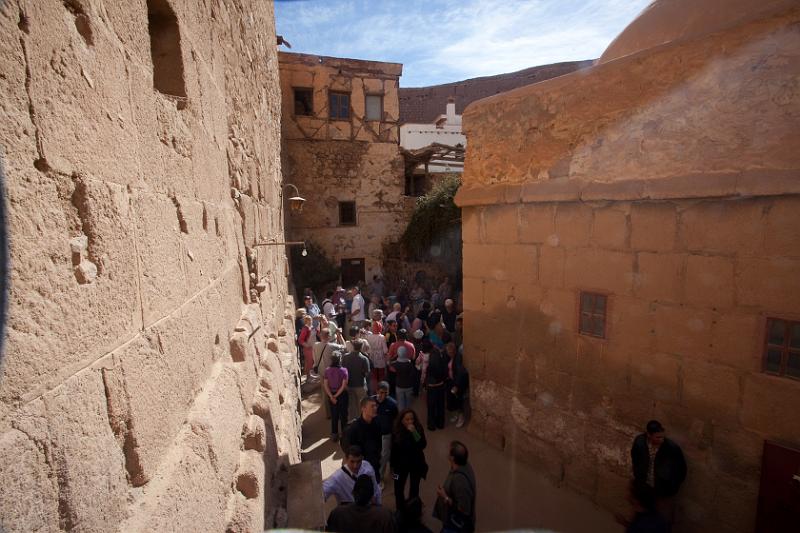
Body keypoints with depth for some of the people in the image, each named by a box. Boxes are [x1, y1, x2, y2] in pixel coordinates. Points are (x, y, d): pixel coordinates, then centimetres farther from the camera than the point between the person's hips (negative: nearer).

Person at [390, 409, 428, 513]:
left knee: (414, 488, 13)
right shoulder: (396, 430, -14)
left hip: (416, 463, 0)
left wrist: (414, 433, -36)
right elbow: (393, 449, -4)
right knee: (398, 488, 5)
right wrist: (392, 465, 2)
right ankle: (400, 510, 27)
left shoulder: (418, 428, -16)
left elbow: (422, 445, -24)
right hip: (401, 463, 0)